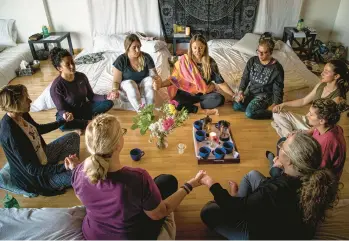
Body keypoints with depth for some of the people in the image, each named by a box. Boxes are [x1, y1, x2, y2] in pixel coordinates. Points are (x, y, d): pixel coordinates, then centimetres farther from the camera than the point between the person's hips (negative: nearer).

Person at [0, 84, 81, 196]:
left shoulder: (21, 115, -8)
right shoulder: (10, 133, -34)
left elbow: (38, 129, 15)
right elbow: (32, 169, -33)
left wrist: (63, 121, 15)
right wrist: (63, 167, -42)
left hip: (41, 156, 9)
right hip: (35, 175, -9)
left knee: (73, 137, 12)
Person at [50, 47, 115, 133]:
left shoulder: (81, 76, -8)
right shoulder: (56, 86, -22)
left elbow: (91, 96, -1)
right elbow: (61, 109, -18)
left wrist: (106, 97, -18)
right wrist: (65, 114, -43)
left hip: (84, 108, 5)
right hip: (69, 113, -5)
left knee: (109, 103, -12)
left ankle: (81, 121, -14)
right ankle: (88, 123, -13)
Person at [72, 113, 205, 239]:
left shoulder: (79, 172, -25)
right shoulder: (138, 178, -40)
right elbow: (160, 213, -20)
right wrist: (189, 186, -11)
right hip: (130, 237, -4)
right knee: (168, 180, 12)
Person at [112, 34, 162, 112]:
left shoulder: (146, 57, -11)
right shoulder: (121, 60, -15)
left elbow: (153, 74, -11)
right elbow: (116, 81, -15)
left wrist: (158, 79, -34)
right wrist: (115, 90, -36)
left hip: (143, 85, 2)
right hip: (127, 85, -1)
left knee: (149, 79, -30)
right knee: (130, 83, -35)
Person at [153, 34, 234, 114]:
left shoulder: (210, 62, -8)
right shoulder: (184, 60, -9)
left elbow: (220, 82, -6)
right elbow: (174, 78, -7)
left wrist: (233, 95, -13)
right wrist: (161, 84, -24)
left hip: (205, 93, 1)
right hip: (188, 93, -1)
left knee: (220, 99, -30)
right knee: (176, 95, -33)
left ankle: (186, 106, -24)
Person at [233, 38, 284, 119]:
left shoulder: (277, 68, -17)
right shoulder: (252, 61, -5)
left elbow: (278, 89, -12)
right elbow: (245, 77, 1)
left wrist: (275, 105, -21)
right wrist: (241, 91, -14)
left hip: (265, 94, -6)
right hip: (251, 91, 6)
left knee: (249, 113, -25)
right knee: (236, 106, -14)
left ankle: (272, 112, -5)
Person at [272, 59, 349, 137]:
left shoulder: (337, 97, -24)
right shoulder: (321, 85, -3)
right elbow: (304, 101, 9)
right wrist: (284, 104, 0)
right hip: (307, 121, 8)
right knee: (278, 114, 2)